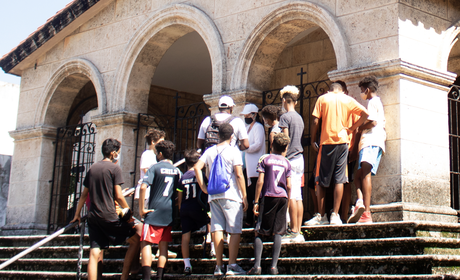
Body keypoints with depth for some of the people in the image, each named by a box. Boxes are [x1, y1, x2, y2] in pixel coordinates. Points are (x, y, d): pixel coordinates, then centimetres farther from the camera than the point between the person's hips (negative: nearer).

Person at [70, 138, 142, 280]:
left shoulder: (92, 168, 13)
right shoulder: (114, 168, -5)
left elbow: (84, 194, 18)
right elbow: (118, 196, -10)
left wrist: (77, 214, 26)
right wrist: (129, 212, 0)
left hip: (93, 216, 6)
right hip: (109, 216, -6)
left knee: (94, 254, 3)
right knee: (136, 237, 9)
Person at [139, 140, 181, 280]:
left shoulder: (155, 167, -4)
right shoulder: (176, 170, 12)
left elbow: (143, 187, -16)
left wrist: (141, 209, -12)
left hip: (154, 211, -5)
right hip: (169, 213, 5)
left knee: (146, 243, -7)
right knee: (163, 245, 10)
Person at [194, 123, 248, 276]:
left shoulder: (210, 151, 10)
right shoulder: (233, 151, -3)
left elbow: (197, 167, -1)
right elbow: (239, 175, -9)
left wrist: (204, 187, 3)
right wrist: (244, 196, -5)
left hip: (213, 196, 5)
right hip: (231, 195, -5)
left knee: (217, 229, 5)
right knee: (235, 231, -1)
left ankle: (218, 266, 5)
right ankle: (232, 266, -6)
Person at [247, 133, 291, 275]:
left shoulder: (265, 159, 2)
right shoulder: (286, 163, 9)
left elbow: (260, 182, -4)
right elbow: (288, 186, 5)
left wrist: (256, 202, -3)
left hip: (267, 197, -2)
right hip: (282, 198, 2)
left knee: (259, 232, 0)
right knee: (277, 233, 4)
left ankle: (257, 265, -10)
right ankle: (274, 266, -1)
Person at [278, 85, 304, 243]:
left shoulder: (285, 117, -8)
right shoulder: (299, 118, 17)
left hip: (290, 159, -8)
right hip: (299, 158, 8)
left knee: (291, 196, -8)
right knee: (298, 197, 7)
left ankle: (294, 232, -9)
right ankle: (298, 232, 7)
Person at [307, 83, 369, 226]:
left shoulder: (322, 98, 8)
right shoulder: (348, 100, 11)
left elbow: (315, 121, 0)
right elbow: (365, 114, 0)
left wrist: (313, 140, 7)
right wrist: (351, 128, 6)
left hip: (326, 142, -1)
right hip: (342, 141, 1)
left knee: (321, 180, 6)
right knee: (339, 179, 2)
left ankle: (321, 215, 7)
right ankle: (335, 215, -3)